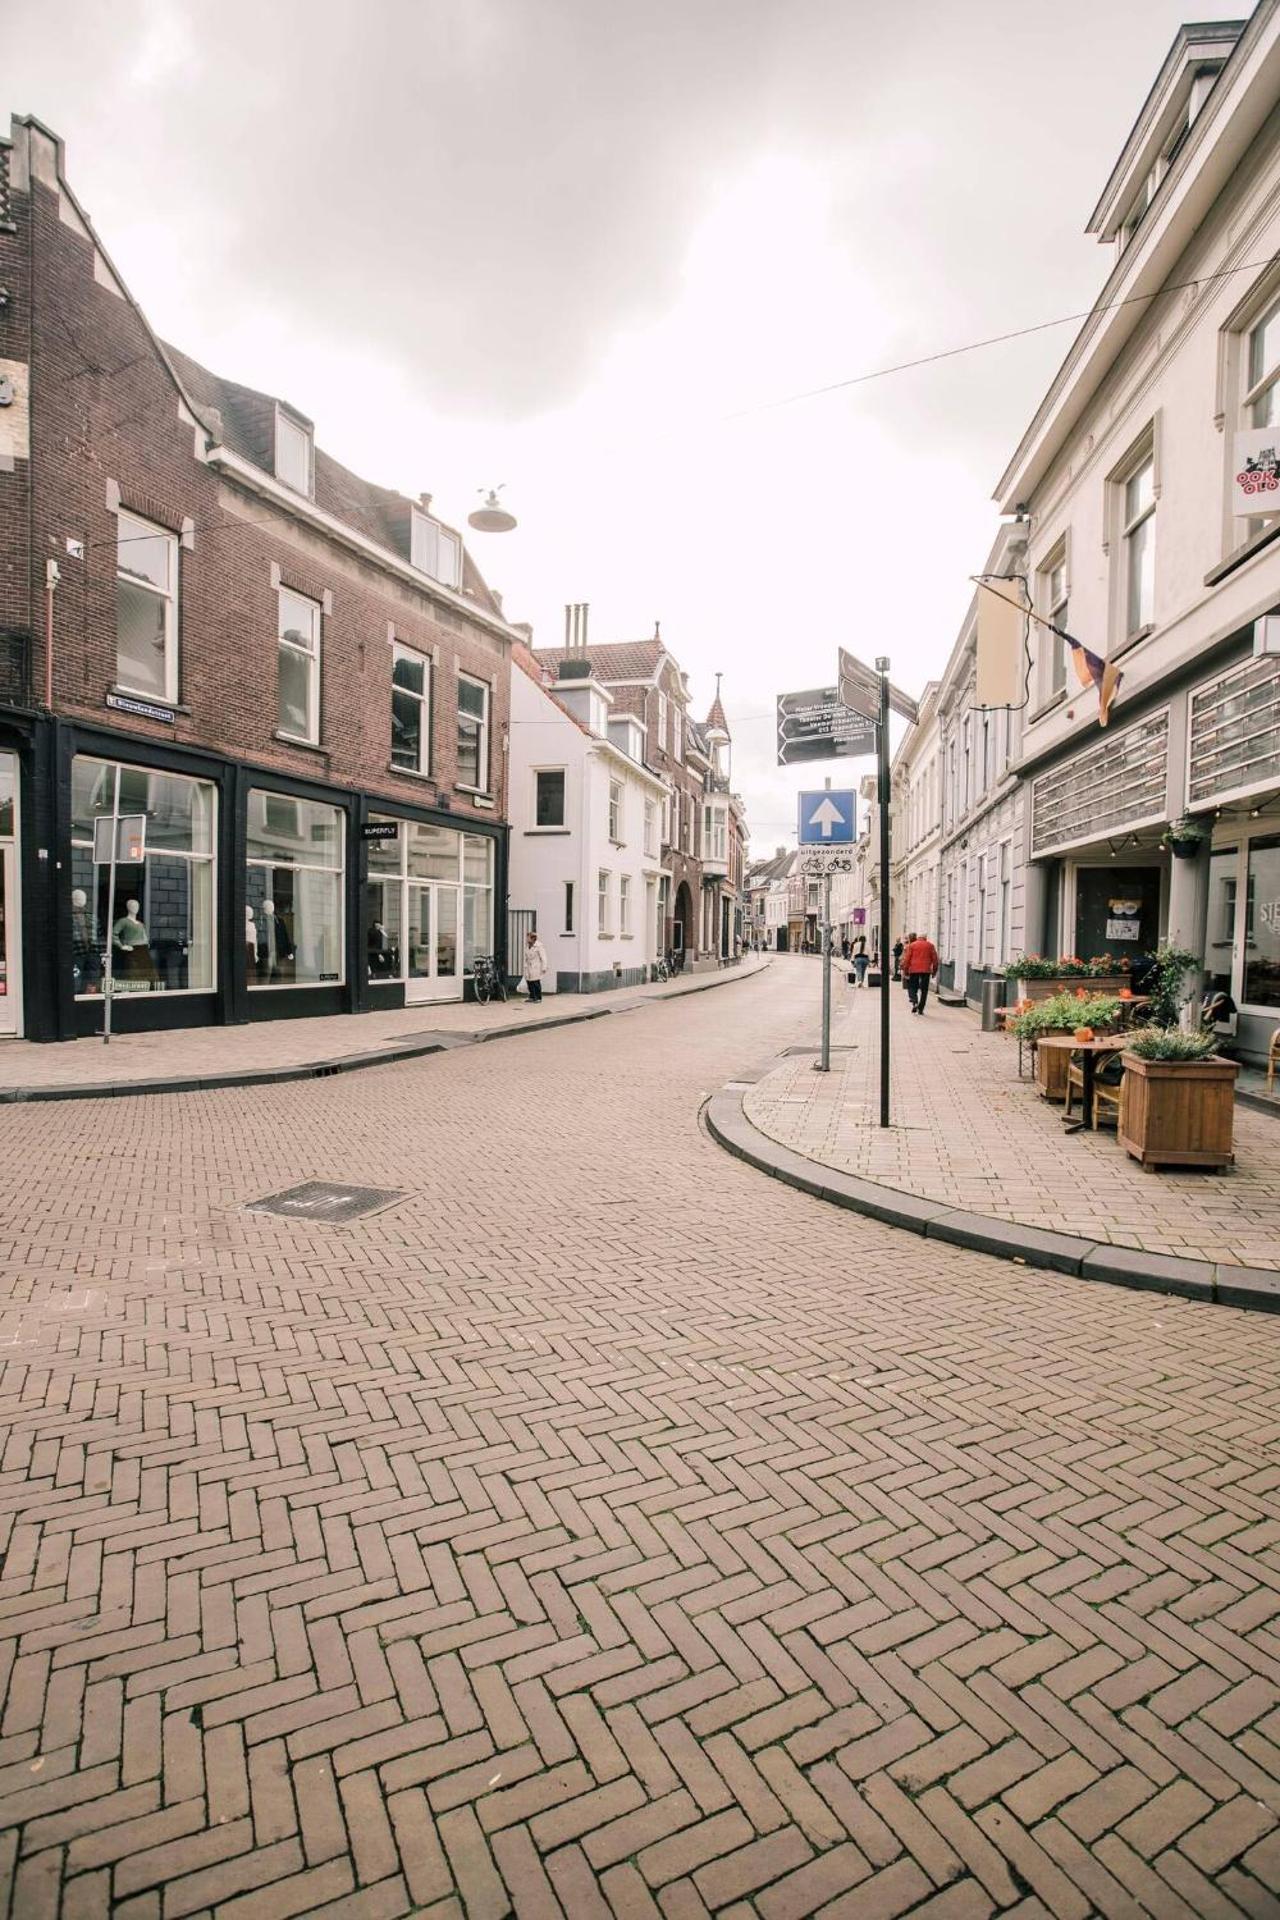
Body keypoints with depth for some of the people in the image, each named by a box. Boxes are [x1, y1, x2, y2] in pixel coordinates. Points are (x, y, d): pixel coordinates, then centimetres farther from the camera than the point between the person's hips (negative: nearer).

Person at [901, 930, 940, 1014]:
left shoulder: (912, 945, 5)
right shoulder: (930, 945, 9)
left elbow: (907, 959, 1)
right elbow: (935, 959, 6)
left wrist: (905, 971, 4)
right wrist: (934, 971, 12)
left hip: (914, 970, -1)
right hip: (926, 970, 1)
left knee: (912, 987, 10)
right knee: (924, 989, 7)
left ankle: (914, 1002, -15)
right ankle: (921, 1009, 5)